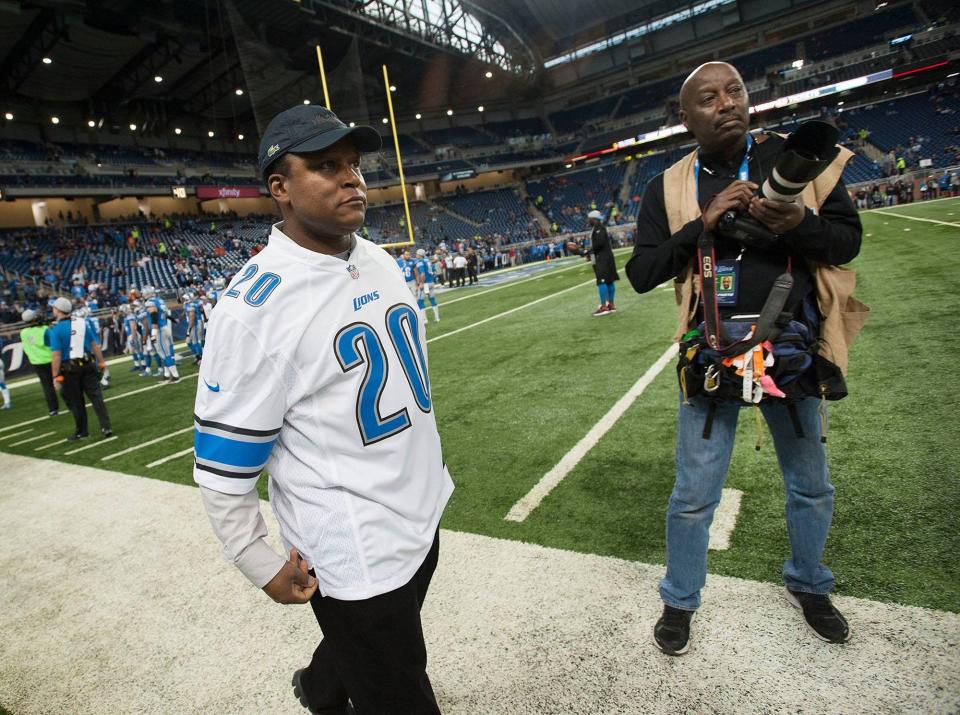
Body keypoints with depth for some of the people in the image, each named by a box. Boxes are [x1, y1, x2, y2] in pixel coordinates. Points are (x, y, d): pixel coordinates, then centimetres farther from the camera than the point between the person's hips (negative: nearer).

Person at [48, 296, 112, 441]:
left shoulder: (56, 329, -12)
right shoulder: (83, 322, 1)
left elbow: (56, 355, -15)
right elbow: (95, 344, 6)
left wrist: (56, 376, -11)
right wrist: (101, 362, 14)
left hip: (70, 368, -3)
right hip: (88, 364, 3)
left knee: (75, 402, 10)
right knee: (96, 397, 5)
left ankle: (81, 432, 20)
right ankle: (106, 427, -1)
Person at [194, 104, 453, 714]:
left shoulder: (382, 260, 2)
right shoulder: (254, 305, -21)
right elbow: (223, 460, -14)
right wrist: (262, 568, -7)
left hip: (423, 513, 7)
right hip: (351, 553, -7)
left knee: (364, 648, 28)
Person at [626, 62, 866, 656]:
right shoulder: (668, 189, 1)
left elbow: (848, 240, 2)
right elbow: (642, 273, -5)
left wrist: (800, 223, -19)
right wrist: (703, 224, -17)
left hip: (793, 346, 2)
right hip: (712, 352, -1)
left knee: (812, 486, 19)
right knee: (695, 493, 5)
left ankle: (808, 585, 47)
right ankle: (680, 601, 29)